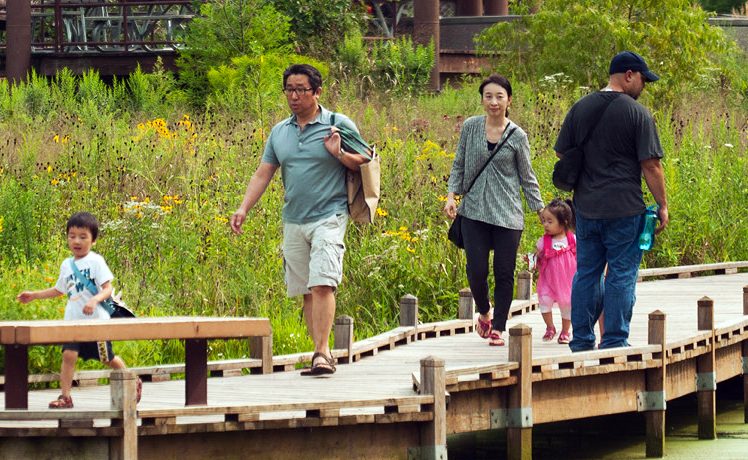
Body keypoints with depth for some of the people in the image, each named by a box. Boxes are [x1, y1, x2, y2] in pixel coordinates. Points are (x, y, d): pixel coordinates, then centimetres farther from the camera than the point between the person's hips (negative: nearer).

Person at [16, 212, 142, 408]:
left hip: (96, 320, -4)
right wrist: (34, 295, 20)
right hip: (73, 320, 4)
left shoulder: (95, 261, -7)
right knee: (69, 354, -13)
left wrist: (95, 300, -31)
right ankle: (65, 396, -12)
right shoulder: (67, 265, 11)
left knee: (108, 358, 7)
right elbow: (59, 289, 25)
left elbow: (107, 289, -12)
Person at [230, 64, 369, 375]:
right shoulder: (279, 132, 13)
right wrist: (244, 209, 4)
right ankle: (321, 355, 11)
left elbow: (363, 164, 1)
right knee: (305, 291, 6)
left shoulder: (339, 125, 0)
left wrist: (339, 154, -16)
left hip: (328, 217, -5)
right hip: (293, 221, 5)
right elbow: (263, 174, 15)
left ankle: (323, 352, -19)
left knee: (322, 284, -18)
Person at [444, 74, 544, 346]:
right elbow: (459, 166, 11)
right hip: (474, 210, 1)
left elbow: (527, 178, 8)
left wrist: (541, 211, 4)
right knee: (476, 270, -6)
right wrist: (451, 195, -2)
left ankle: (498, 328, 10)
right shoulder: (470, 127, 4)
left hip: (507, 214, 0)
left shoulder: (517, 136, 1)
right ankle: (484, 313, 23)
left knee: (504, 273, -1)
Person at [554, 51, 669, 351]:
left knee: (586, 273, 13)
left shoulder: (580, 109, 7)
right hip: (624, 209, -5)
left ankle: (582, 341, 16)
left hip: (586, 207, 5)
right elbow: (651, 166, -10)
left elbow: (562, 152, 14)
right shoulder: (637, 114, -9)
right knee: (621, 276, 1)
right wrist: (662, 205, -3)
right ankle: (614, 342, 1)